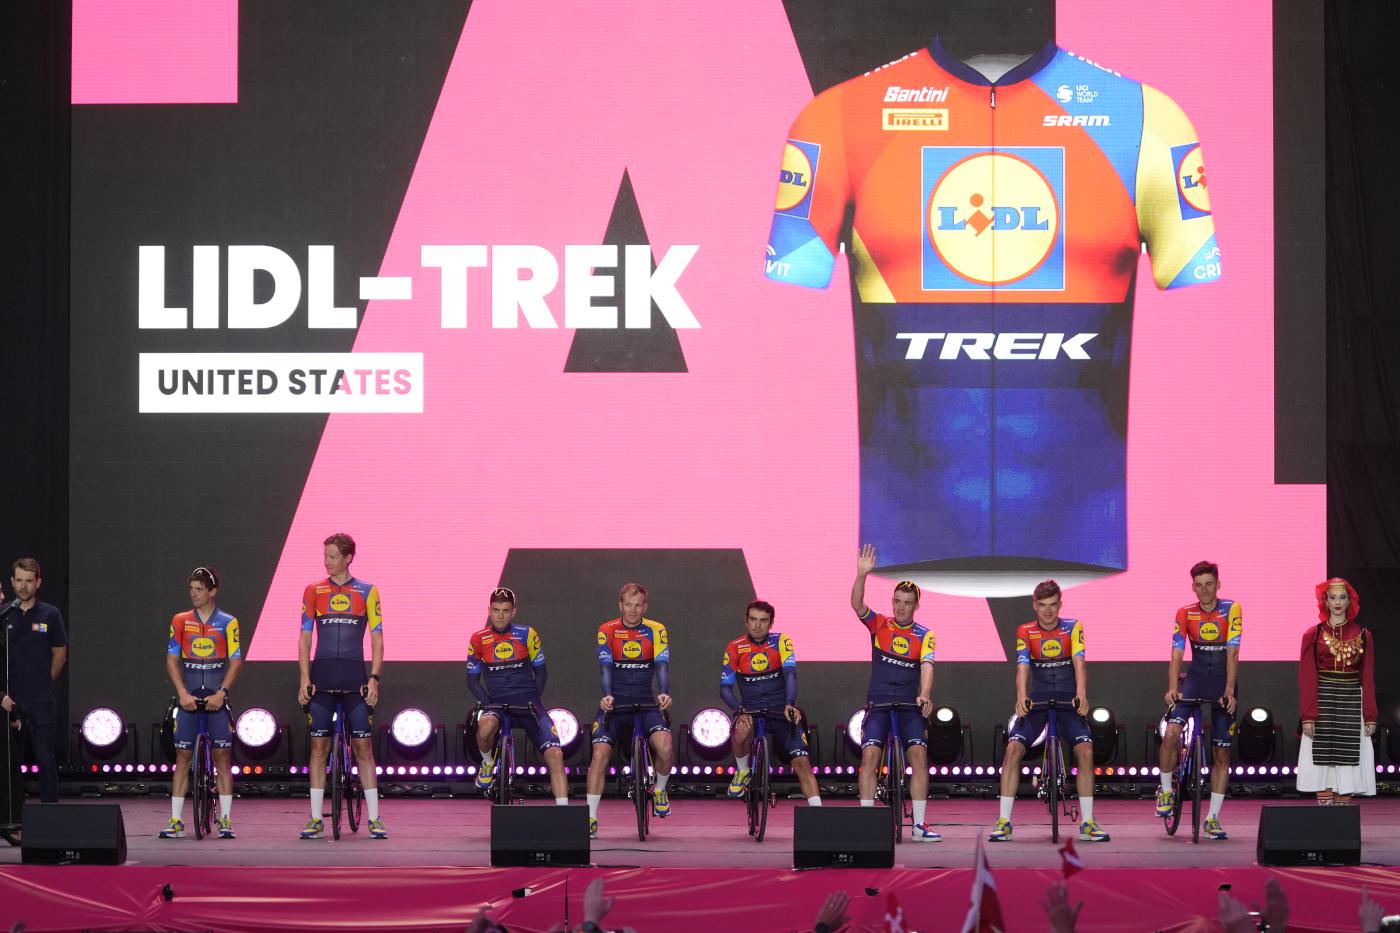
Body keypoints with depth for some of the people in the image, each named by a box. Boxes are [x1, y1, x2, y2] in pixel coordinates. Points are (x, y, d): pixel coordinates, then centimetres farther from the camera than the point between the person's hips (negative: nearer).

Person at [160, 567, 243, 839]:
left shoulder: (228, 623, 1)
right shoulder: (180, 621, 5)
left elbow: (236, 661, 0)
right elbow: (172, 660, 4)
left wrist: (221, 693, -12)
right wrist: (182, 693, -7)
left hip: (216, 699, -1)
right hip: (189, 698, 1)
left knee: (223, 757, -3)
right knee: (182, 757, 0)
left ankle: (225, 820, 0)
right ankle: (176, 820, 3)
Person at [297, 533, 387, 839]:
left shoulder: (367, 592, 4)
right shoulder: (314, 591, 7)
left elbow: (377, 638, 4)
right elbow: (305, 636, 6)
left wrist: (374, 678, -5)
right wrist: (304, 678, -3)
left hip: (355, 679, -1)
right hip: (322, 677, 1)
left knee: (363, 747, -2)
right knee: (318, 746, 2)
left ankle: (374, 818, 0)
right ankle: (316, 819, 6)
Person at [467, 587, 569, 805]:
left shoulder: (526, 634, 2)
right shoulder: (478, 639, 3)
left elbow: (541, 672, 10)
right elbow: (472, 680, 10)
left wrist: (533, 701, -4)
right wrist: (489, 703, -5)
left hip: (527, 703, 0)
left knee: (554, 754, -20)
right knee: (486, 724, -37)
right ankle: (488, 764, -3)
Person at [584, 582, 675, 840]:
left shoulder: (656, 631, 1)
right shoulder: (607, 631, 0)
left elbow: (662, 664, -12)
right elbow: (605, 666, -12)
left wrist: (664, 693, -31)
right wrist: (607, 695, -31)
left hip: (645, 703, 0)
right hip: (615, 703, 0)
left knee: (665, 748, -24)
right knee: (600, 754, -16)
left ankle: (659, 790, 8)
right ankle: (591, 818, -9)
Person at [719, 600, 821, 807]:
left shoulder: (781, 641, -6)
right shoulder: (735, 648, -4)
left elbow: (790, 673, -20)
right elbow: (725, 688, -8)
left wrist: (790, 704, -38)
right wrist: (740, 710, -27)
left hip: (781, 712, 0)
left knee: (802, 762, -14)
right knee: (741, 731, -34)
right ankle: (743, 772, -4)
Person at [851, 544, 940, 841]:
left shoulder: (924, 636, 3)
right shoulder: (879, 625, 4)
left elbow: (927, 666, -10)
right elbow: (857, 605, -12)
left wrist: (924, 695, -29)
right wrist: (862, 575, -28)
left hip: (910, 705, 0)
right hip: (879, 702, 0)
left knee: (919, 753, -15)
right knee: (870, 754, -15)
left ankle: (919, 823, -12)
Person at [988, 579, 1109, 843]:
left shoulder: (1073, 628, -2)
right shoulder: (1025, 632, -1)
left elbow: (1079, 662, -16)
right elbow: (1022, 666, -15)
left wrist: (1081, 694, -34)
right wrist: (1021, 697, -34)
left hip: (1068, 702, 0)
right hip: (1037, 701, 0)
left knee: (1086, 751, -18)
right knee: (1013, 749, -16)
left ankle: (1087, 823, -9)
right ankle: (1004, 822, -11)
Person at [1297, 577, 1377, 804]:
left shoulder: (1363, 636, 7)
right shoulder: (1313, 635, 3)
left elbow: (1368, 679, 8)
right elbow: (1307, 678, 0)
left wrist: (1370, 716, 2)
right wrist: (1308, 716, -8)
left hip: (1352, 703, 1)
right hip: (1322, 702, -1)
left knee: (1348, 761, -1)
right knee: (1323, 759, -5)